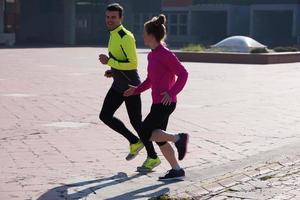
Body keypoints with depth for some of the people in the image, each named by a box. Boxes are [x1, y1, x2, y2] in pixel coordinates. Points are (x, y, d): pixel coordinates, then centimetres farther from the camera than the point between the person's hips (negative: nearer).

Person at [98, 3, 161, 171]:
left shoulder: (126, 37, -20)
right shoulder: (113, 35, 11)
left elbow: (133, 63, -26)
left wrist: (109, 62, -23)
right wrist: (113, 71, 8)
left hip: (130, 86, -9)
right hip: (118, 85, 9)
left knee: (136, 121, -1)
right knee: (105, 116, 5)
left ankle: (153, 158, 14)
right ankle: (135, 142, 18)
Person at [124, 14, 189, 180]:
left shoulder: (165, 54, -15)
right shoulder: (152, 55, 12)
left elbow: (183, 74, -16)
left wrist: (172, 93, -24)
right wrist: (136, 90, 12)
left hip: (165, 103, -9)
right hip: (158, 103, 9)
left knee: (145, 134, -10)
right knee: (159, 138, 11)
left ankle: (178, 138, -4)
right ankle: (176, 170, 17)